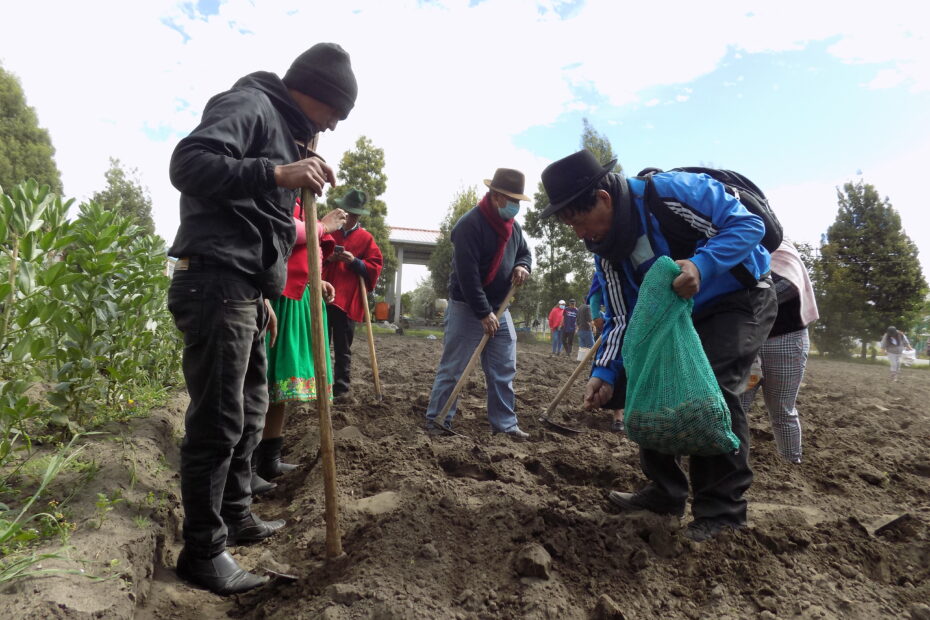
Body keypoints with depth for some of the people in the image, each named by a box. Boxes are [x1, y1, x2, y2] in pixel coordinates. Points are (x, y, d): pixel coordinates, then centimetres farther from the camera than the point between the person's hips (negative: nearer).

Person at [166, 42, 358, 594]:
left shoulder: (286, 133, 24)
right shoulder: (250, 104, -4)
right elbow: (189, 163, -21)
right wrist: (277, 174, -31)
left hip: (243, 293, 10)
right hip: (215, 286, -10)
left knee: (250, 410, 16)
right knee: (217, 421, -6)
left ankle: (237, 517, 30)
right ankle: (203, 551, 8)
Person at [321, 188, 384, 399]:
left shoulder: (366, 238, 6)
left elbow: (375, 267, 1)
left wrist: (354, 261, -14)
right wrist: (327, 258, -6)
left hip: (347, 300, -2)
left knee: (343, 349, 3)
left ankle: (340, 389, 10)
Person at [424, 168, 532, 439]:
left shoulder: (512, 225, 8)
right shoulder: (469, 224, -18)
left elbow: (524, 252, 24)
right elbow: (467, 274, -23)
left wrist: (522, 266, -2)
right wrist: (483, 313, -24)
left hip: (499, 309, 8)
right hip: (467, 309, -8)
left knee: (504, 370, 8)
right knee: (452, 368, -1)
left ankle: (505, 423, 17)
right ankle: (437, 421, 10)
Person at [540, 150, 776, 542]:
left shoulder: (671, 190, -28)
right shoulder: (605, 251, -7)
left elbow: (749, 224, -24)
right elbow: (621, 318, -4)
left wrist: (702, 265, -41)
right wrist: (605, 373, -17)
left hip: (742, 298, -7)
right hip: (681, 315, 7)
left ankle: (722, 506, -10)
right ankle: (665, 491, 15)